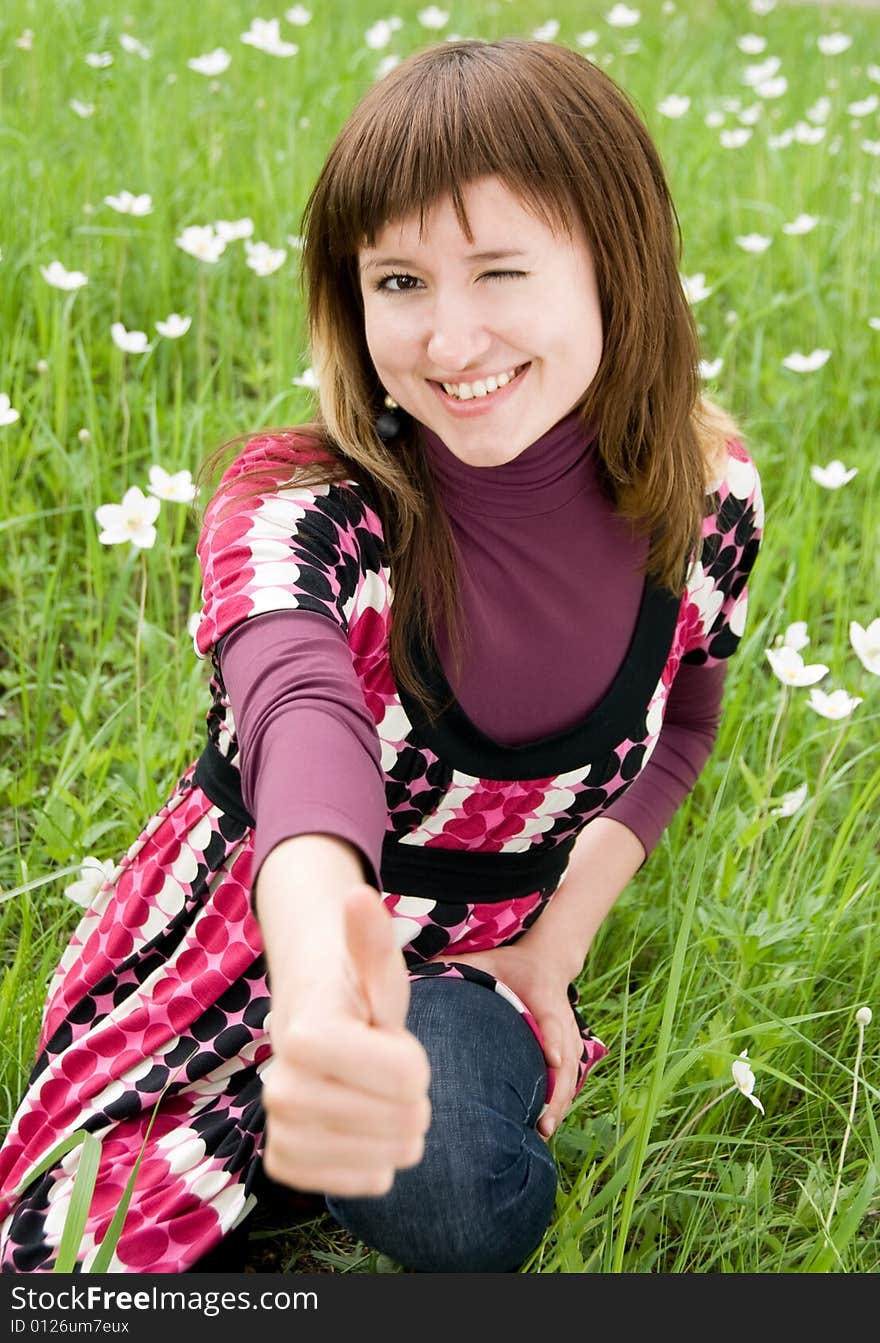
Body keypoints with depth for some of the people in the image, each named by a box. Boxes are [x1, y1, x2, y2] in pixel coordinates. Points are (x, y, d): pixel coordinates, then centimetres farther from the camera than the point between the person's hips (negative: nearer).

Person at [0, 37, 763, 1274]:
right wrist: (323, 971, -71)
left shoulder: (704, 497, -12)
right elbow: (301, 709, -49)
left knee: (468, 1205, -29)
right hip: (264, 948, -2)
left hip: (472, 955, 2)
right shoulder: (300, 506, -25)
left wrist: (562, 932, -6)